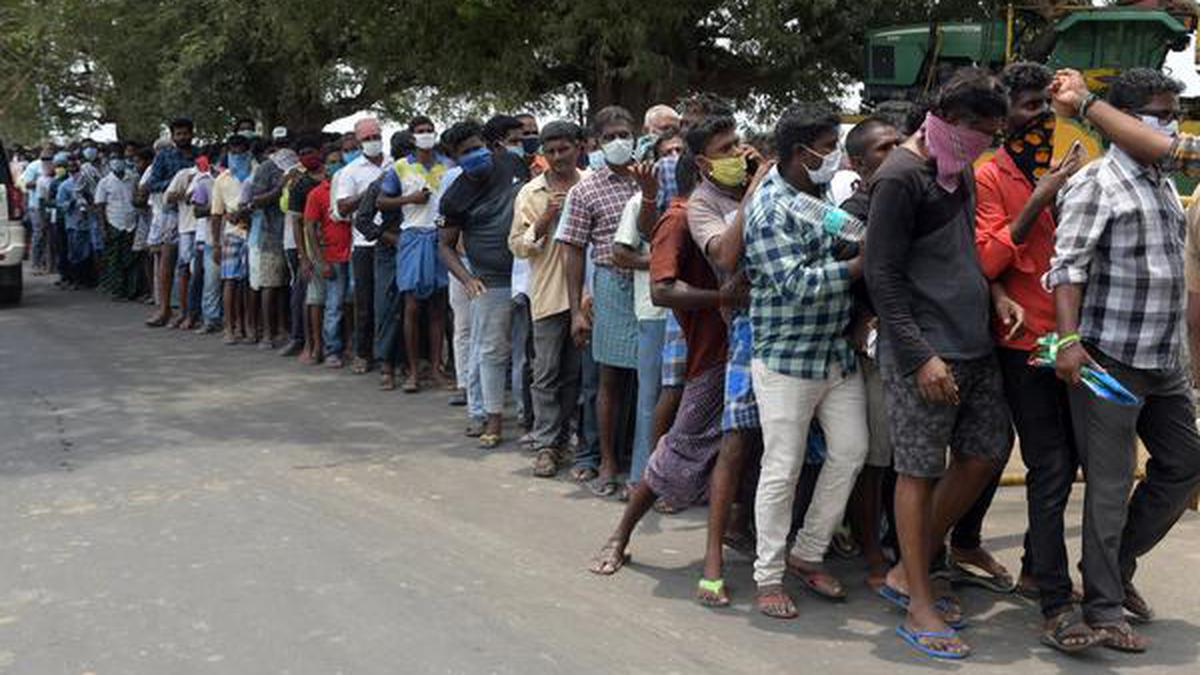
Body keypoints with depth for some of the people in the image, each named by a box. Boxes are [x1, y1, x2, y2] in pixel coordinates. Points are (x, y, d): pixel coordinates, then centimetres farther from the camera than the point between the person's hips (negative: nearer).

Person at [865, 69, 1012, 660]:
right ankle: (919, 609, 9)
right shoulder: (901, 177, -14)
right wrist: (920, 357, -20)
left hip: (974, 345, 9)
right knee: (919, 471, -2)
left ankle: (907, 572, 25)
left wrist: (993, 296, 11)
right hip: (923, 352, -9)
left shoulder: (959, 168, 14)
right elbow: (882, 276, -17)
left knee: (985, 453, 12)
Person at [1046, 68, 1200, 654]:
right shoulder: (1095, 185, -9)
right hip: (1109, 358, -9)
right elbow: (1067, 269, -18)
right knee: (1109, 484, -2)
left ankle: (1116, 564, 30)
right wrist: (1068, 340, -29)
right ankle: (1104, 608, 9)